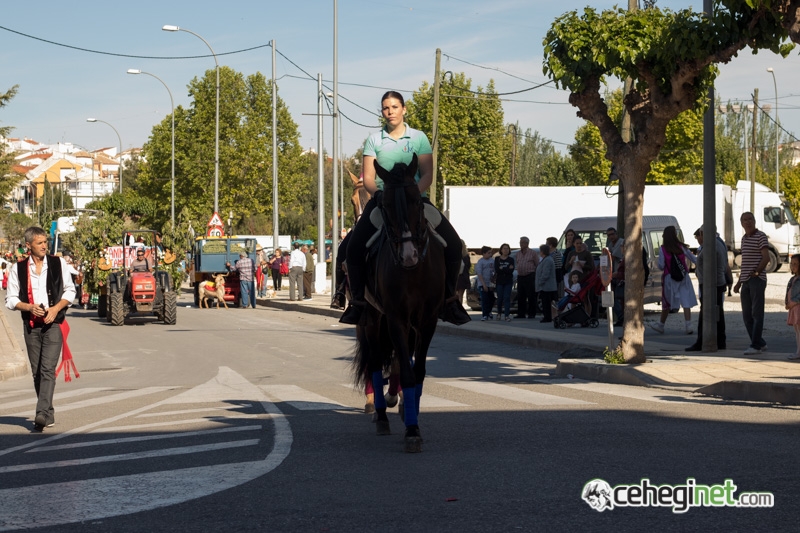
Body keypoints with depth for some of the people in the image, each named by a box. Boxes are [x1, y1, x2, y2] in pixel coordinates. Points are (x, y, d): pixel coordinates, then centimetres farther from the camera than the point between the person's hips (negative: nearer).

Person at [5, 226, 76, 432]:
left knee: (47, 369, -15)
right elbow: (11, 299, 5)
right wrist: (29, 307, -13)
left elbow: (70, 291, 7)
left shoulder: (58, 264, 3)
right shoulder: (18, 269, 4)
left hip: (53, 323, -2)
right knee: (37, 372, 7)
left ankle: (42, 413, -23)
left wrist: (56, 308, -9)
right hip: (31, 324, 2)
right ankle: (49, 414, 17)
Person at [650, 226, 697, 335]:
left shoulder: (663, 249, -7)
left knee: (666, 302, 10)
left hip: (669, 278, -1)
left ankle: (661, 325, 20)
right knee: (686, 302, 0)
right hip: (683, 277, 1)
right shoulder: (682, 247, -1)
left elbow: (661, 266, -6)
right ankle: (688, 325, -9)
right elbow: (694, 259, 7)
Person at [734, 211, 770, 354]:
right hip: (746, 282, 8)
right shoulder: (744, 238, 18)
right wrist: (739, 282, 22)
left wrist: (756, 272, -22)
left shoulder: (761, 236, -5)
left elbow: (766, 258, -14)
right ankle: (760, 343, 16)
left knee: (757, 314, -8)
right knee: (747, 315, 7)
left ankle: (755, 345, -9)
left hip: (758, 279, -8)